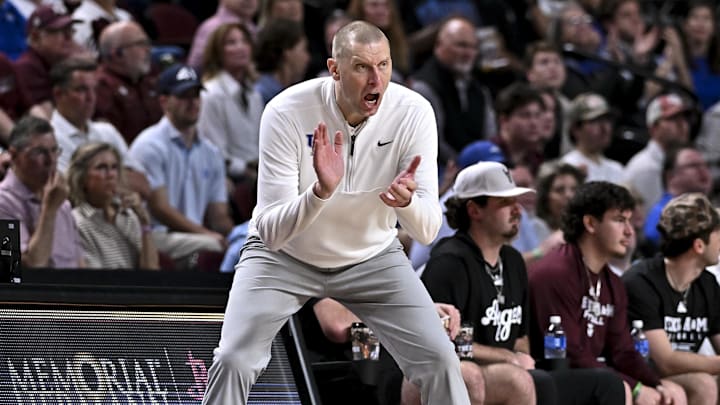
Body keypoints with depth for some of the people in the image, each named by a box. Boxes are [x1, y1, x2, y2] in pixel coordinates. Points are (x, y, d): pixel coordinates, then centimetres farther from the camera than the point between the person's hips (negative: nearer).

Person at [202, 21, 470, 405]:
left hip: (373, 256, 2)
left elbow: (427, 230, -22)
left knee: (439, 360, -12)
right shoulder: (287, 112, -28)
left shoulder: (413, 112, -22)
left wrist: (406, 201, -46)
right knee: (233, 361, -20)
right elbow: (272, 232, -31)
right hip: (284, 254, -2)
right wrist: (321, 192, -50)